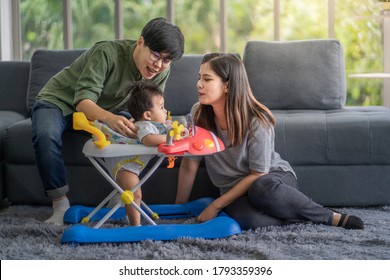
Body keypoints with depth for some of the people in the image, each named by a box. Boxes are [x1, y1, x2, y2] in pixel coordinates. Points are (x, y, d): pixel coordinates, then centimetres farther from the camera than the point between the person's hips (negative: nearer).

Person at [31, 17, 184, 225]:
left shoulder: (162, 71, -15)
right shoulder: (107, 53, -33)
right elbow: (83, 100, -39)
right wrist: (109, 118, -60)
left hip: (104, 110, 5)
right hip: (59, 101, -5)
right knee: (46, 136, -35)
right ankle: (61, 205, -23)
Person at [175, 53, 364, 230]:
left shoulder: (256, 121, -19)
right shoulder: (199, 115, -9)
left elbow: (257, 175, -15)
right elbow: (189, 165, -1)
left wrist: (216, 206, -17)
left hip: (274, 179, -2)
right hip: (236, 191, 2)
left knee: (261, 189, -42)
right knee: (245, 218, -38)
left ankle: (329, 216, -19)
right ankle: (304, 216, -15)